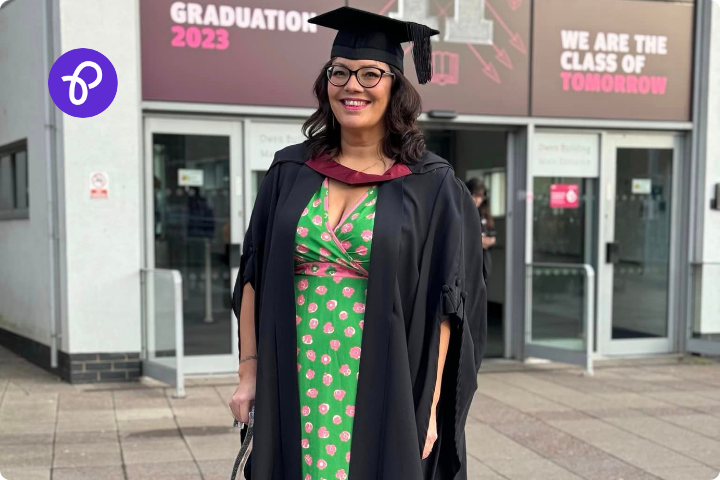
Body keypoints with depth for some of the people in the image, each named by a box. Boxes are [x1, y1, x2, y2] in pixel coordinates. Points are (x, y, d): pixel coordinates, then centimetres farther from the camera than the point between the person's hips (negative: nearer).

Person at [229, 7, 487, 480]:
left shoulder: (429, 186, -3)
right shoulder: (290, 172, 5)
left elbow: (441, 304, -6)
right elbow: (254, 277, 6)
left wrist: (429, 405, -9)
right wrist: (250, 373, 1)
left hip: (385, 395, -2)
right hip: (293, 390, 3)